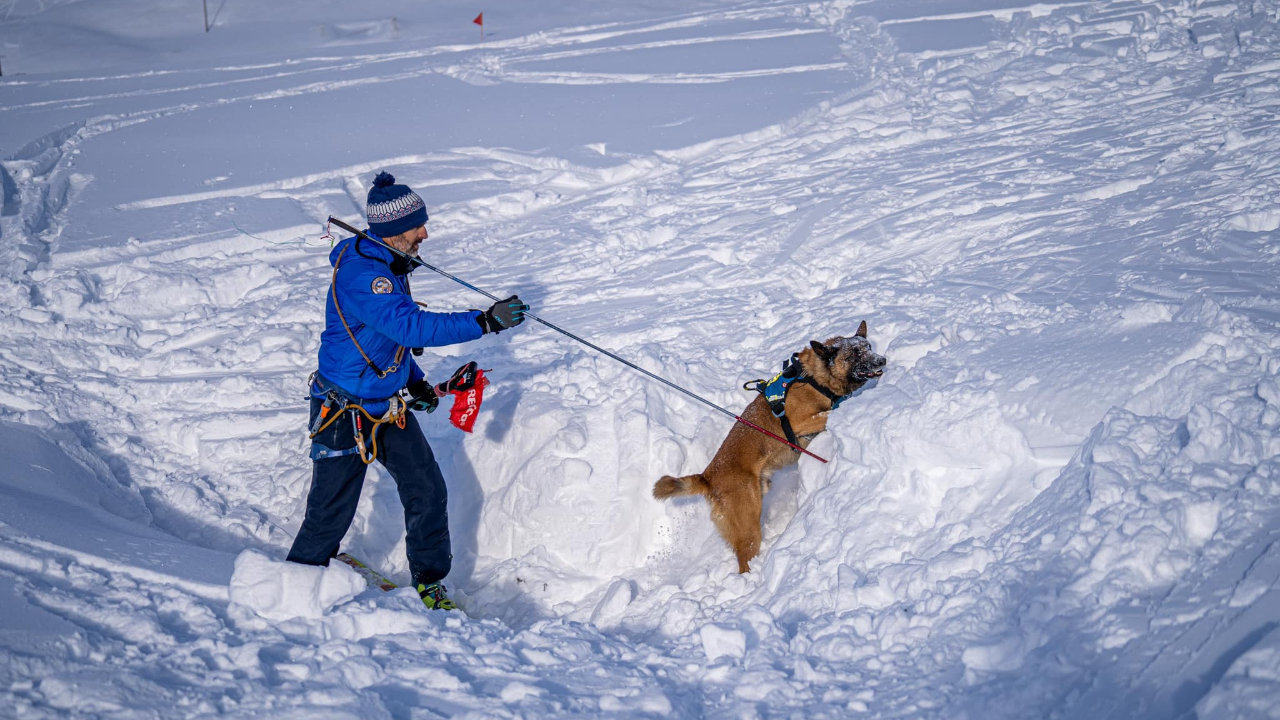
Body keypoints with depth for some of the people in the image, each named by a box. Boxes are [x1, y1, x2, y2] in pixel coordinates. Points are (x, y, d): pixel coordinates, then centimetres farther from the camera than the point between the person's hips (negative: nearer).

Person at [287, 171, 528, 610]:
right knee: (331, 515, 2)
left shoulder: (388, 265, 4)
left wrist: (415, 382, 11)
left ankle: (428, 582, 21)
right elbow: (412, 327, -37)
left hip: (391, 407, 8)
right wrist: (484, 322, -38)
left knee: (428, 492, 4)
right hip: (344, 414, -8)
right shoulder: (359, 274, -26)